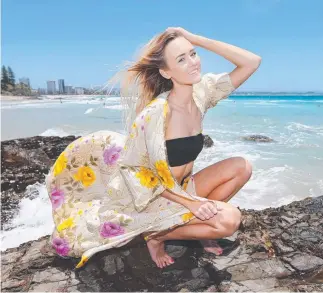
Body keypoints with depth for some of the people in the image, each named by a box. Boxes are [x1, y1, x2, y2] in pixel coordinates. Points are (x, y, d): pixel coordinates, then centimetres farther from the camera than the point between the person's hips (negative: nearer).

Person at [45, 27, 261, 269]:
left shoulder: (201, 93, -8)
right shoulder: (156, 113, -26)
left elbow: (252, 62, -10)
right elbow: (148, 176, -19)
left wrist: (197, 39, -17)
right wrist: (191, 203, -22)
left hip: (181, 188, 7)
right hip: (155, 197, -6)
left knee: (241, 167, -9)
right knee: (228, 220, -23)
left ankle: (195, 226, 5)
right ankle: (158, 234, -1)